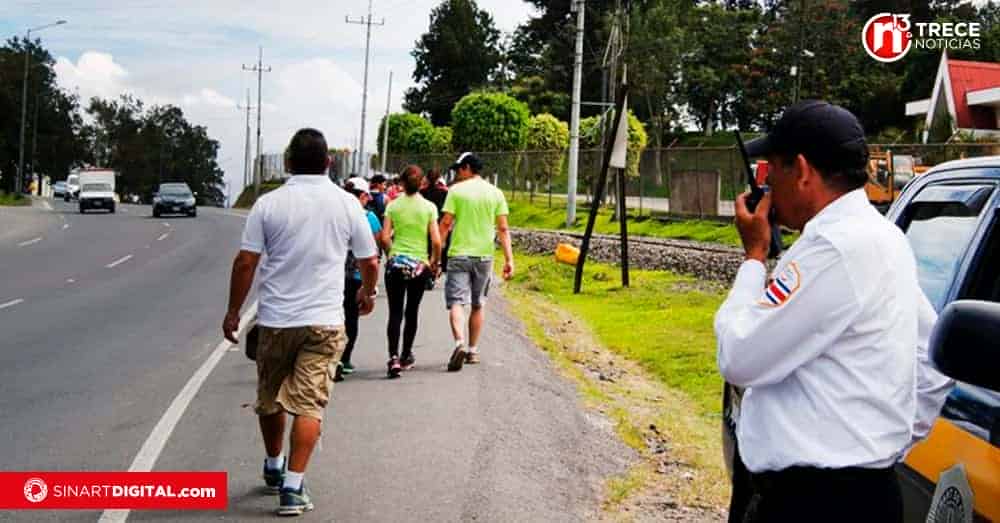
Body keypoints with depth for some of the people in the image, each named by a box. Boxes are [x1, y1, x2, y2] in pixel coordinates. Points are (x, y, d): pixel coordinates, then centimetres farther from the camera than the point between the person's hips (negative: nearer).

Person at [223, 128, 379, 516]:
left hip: (275, 319, 1)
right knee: (309, 404, 0)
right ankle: (292, 487, -6)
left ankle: (273, 467, 37)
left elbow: (245, 263, -6)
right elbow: (369, 262, 6)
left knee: (269, 398, 19)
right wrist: (367, 293, 26)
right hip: (324, 321, -1)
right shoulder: (347, 204, -2)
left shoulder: (269, 204, -4)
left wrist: (233, 311, 5)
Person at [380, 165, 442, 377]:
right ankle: (406, 356, 25)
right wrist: (435, 263, 8)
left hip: (396, 262, 0)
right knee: (412, 312, 14)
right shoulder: (428, 207, -3)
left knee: (395, 313, -2)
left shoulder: (393, 206, -1)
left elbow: (384, 238, -5)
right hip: (419, 264, 0)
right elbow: (436, 241, -7)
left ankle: (394, 358, -17)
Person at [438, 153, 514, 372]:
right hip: (484, 255, 3)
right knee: (478, 304, 16)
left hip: (459, 254, -3)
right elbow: (503, 229, 0)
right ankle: (473, 350, 22)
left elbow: (446, 224, -8)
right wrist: (509, 259, 0)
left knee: (456, 302, -6)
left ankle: (460, 343, -28)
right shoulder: (496, 193, 5)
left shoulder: (456, 190, -4)